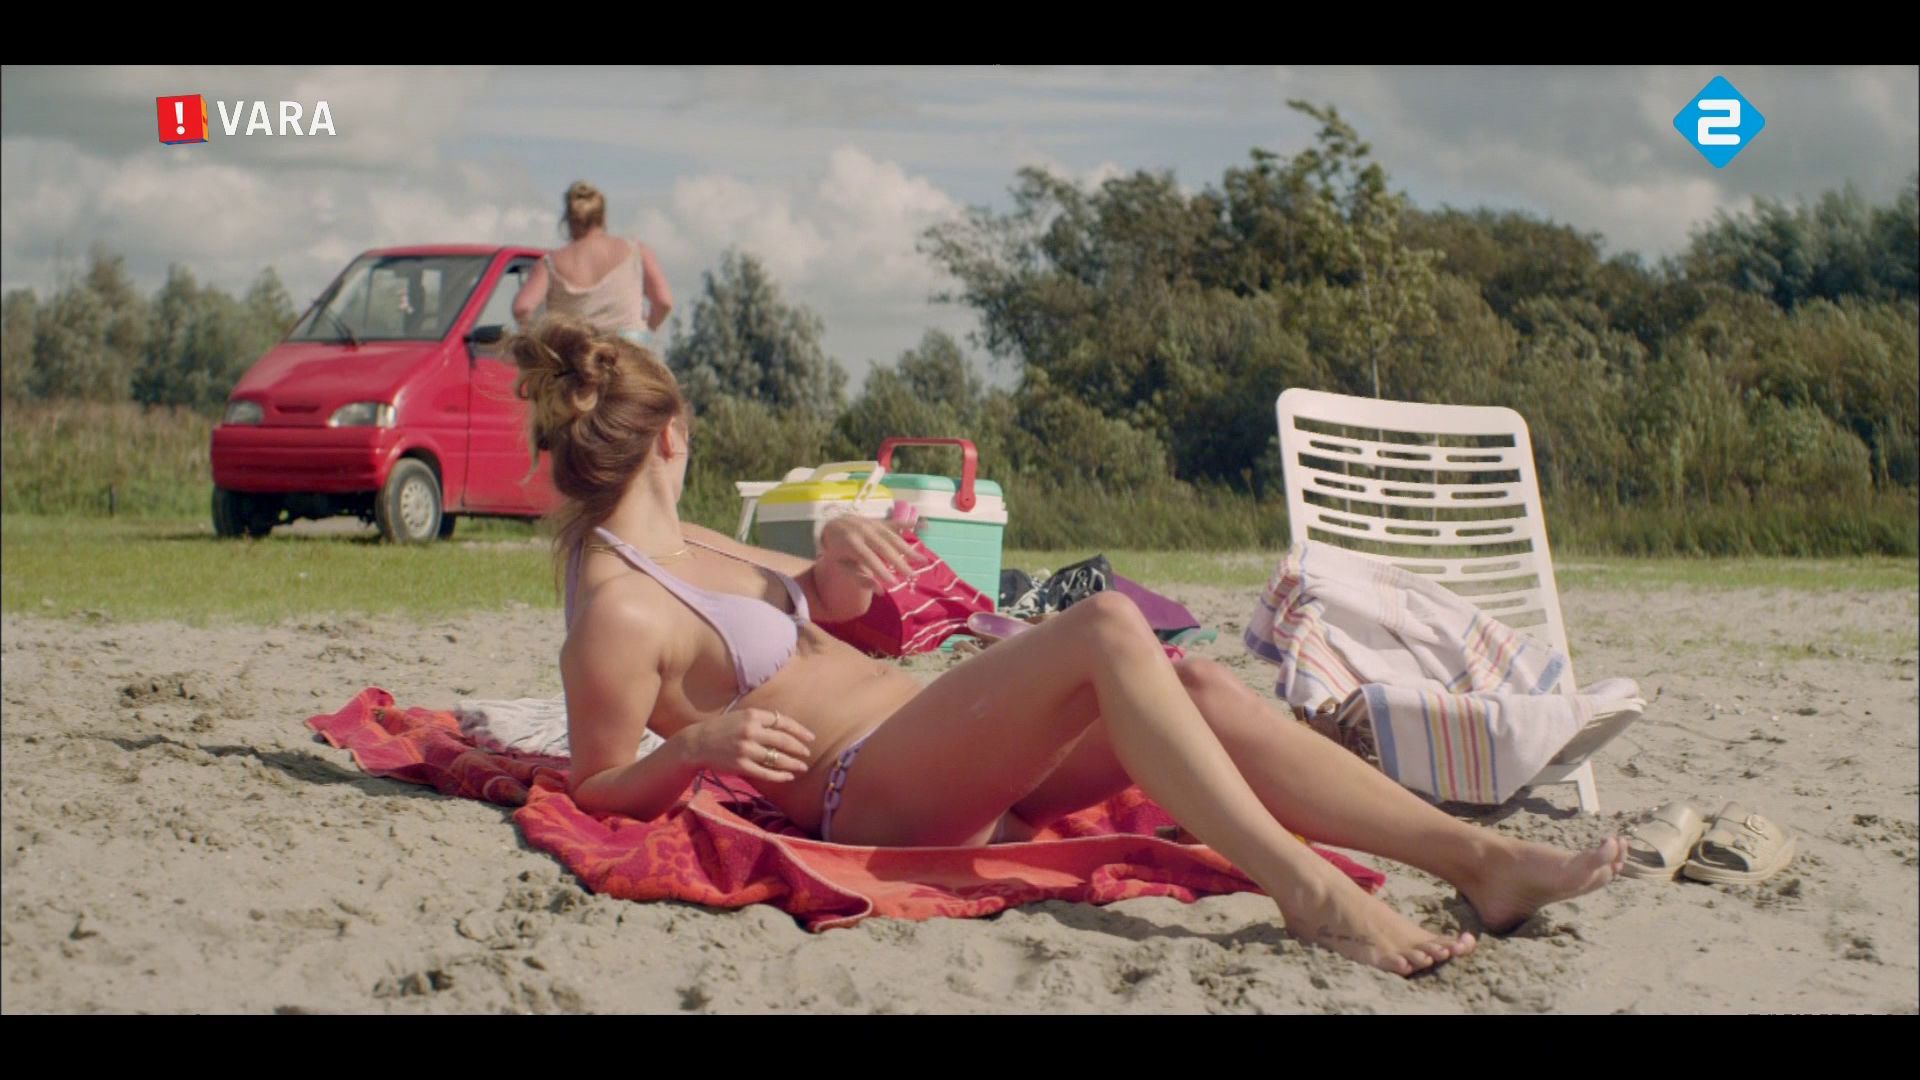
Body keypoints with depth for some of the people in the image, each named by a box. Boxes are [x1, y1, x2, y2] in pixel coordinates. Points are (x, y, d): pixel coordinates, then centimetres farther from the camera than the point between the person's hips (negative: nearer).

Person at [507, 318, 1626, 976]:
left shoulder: (675, 543, 16)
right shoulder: (616, 613, -12)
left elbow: (824, 601, 24)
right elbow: (601, 792, -10)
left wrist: (840, 551, 2)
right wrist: (699, 744, -28)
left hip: (945, 758, 10)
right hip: (868, 793, -10)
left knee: (1203, 689, -9)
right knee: (1108, 627, -29)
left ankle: (1481, 858, -17)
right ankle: (1310, 892, -37)